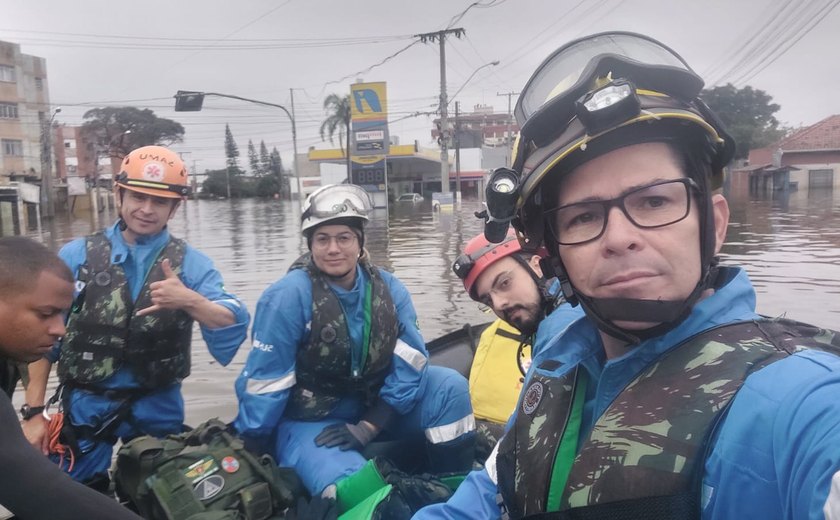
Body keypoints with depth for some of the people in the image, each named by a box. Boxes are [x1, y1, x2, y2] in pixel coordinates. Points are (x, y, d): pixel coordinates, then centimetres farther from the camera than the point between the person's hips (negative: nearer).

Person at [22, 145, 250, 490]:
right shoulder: (76, 256, -2)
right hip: (85, 405, 0)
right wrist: (35, 412, -2)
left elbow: (233, 328, -16)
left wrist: (191, 301, -34)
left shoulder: (190, 263, -5)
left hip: (157, 408, 0)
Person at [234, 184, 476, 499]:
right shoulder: (288, 296, -18)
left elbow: (409, 364, -8)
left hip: (376, 408, 5)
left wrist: (368, 427, -16)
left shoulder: (389, 289, -5)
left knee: (450, 386, -15)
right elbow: (264, 383, -14)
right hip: (308, 421, -4)